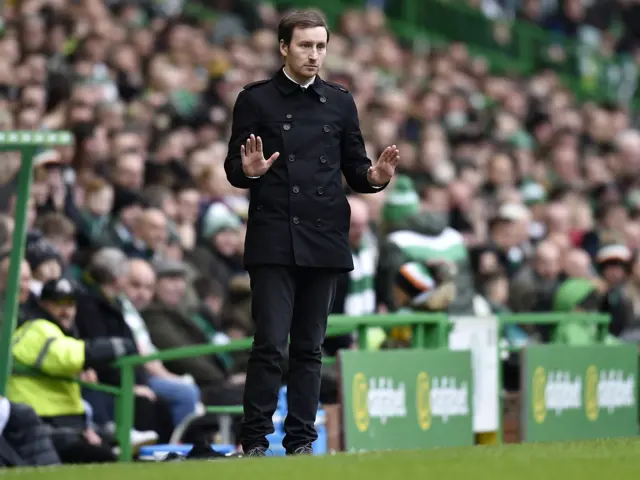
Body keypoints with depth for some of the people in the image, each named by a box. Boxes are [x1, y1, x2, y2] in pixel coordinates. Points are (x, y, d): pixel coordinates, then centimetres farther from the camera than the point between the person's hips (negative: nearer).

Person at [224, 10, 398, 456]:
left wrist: (375, 176, -8)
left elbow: (354, 167, 13)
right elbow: (234, 169, 2)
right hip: (273, 240, -3)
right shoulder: (256, 99, 3)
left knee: (310, 347, 6)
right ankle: (255, 440, -2)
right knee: (271, 344, -8)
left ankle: (302, 440, 11)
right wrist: (249, 171, -20)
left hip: (324, 240, 3)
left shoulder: (340, 101, 12)